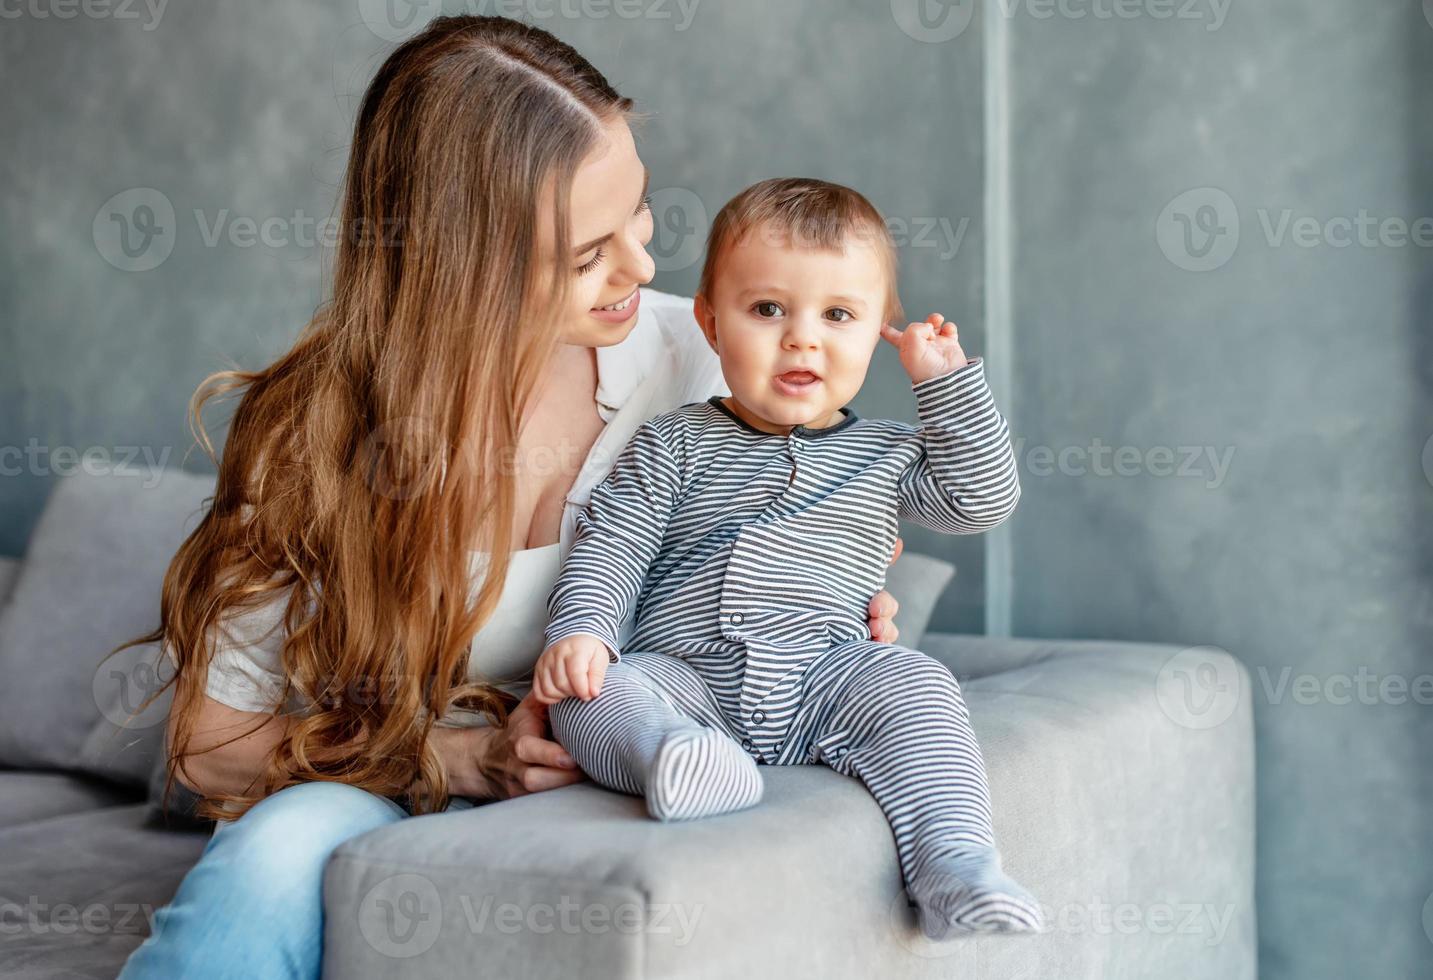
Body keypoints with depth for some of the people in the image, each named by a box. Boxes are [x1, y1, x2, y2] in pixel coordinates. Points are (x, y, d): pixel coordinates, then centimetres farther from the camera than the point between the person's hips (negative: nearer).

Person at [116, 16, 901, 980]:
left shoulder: (685, 352, -8)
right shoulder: (320, 432, -15)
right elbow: (213, 745, -8)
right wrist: (467, 758, -19)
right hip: (379, 791, -1)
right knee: (283, 849, -37)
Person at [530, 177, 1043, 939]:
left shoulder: (885, 455, 17)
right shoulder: (675, 446, 11)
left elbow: (985, 498, 9)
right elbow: (610, 547, 5)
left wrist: (946, 378, 8)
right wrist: (579, 629, -14)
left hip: (823, 681, 1)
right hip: (686, 680, 0)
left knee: (913, 686, -29)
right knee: (589, 696, -28)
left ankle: (956, 870, -39)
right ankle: (680, 758, -56)